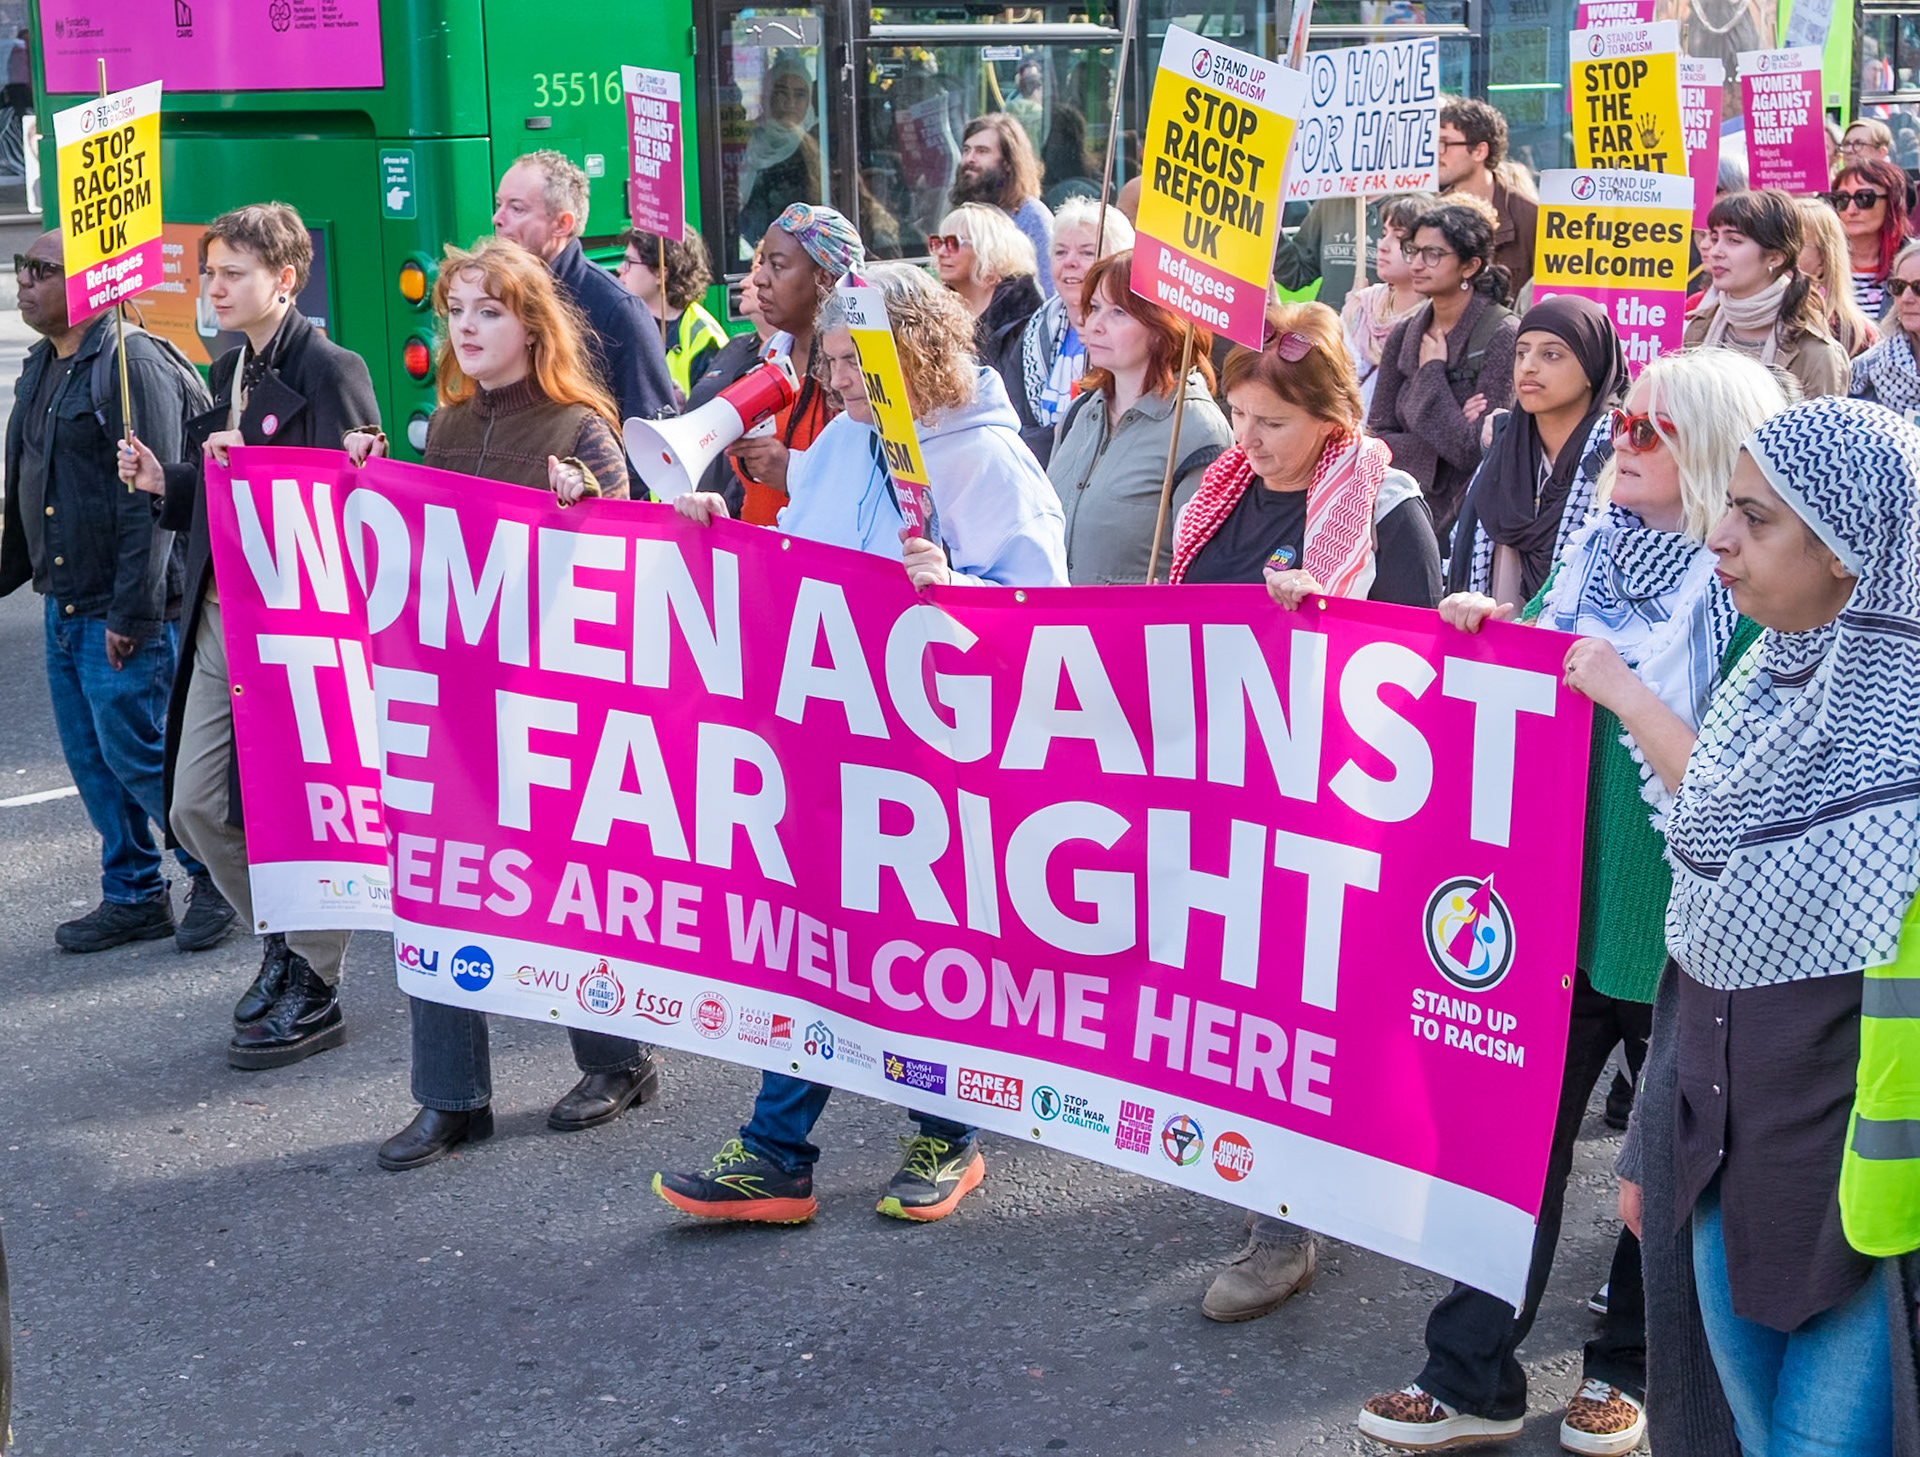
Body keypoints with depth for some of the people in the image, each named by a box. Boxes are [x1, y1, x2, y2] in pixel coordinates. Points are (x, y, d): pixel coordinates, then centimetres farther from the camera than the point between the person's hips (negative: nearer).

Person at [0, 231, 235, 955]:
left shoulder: (132, 365, -15)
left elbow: (152, 496, -20)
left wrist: (132, 611, -22)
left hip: (121, 615, -9)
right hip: (63, 609, 9)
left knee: (137, 755, -3)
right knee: (91, 758, 12)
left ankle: (219, 879, 15)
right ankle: (134, 896, 24)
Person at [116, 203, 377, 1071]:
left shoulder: (331, 371, -10)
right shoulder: (226, 373, 16)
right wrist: (163, 484, 2)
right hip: (220, 618, 9)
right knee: (195, 806, 11)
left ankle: (313, 990, 13)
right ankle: (282, 942, 30)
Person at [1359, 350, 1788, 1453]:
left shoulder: (1751, 600, -15)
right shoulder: (1594, 555, 4)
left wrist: (1623, 693, -24)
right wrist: (1486, 629, -2)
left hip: (1678, 936, -6)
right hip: (1556, 905, 6)